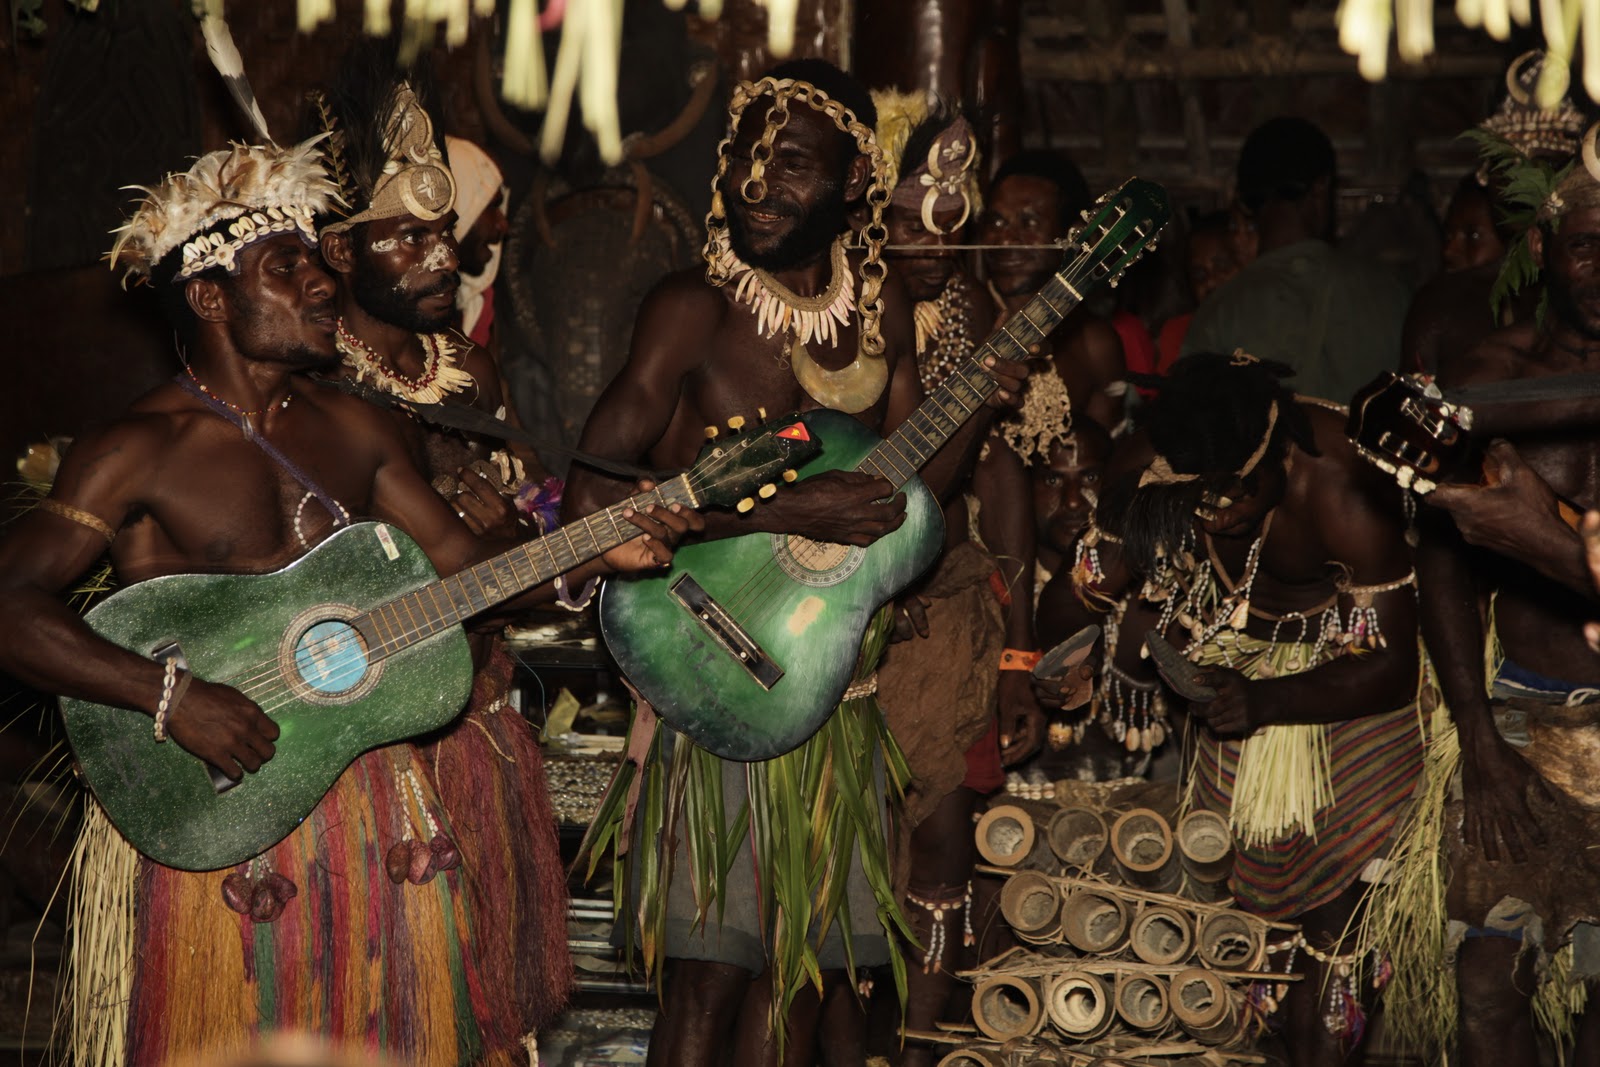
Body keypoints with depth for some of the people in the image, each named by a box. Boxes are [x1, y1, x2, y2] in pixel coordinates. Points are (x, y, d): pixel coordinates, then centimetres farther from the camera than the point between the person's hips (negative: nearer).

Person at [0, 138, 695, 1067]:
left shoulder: (356, 430, 9)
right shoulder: (141, 452, -11)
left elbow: (465, 566, 11)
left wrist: (595, 556, -5)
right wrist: (173, 697, -27)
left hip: (375, 797, 6)